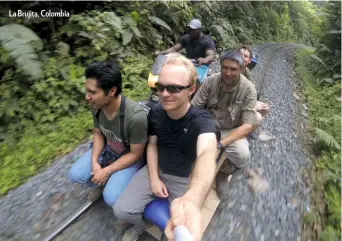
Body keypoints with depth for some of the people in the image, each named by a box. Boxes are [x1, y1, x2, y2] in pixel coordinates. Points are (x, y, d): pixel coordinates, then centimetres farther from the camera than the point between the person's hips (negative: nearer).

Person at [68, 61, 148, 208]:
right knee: (75, 174, -5)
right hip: (107, 150, 6)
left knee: (111, 198, -19)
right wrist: (94, 161, -13)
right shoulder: (96, 106, -18)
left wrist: (106, 171, -19)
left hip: (130, 158, -5)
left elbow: (135, 154, -23)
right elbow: (98, 134, 0)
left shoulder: (136, 116, -37)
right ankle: (102, 183, 22)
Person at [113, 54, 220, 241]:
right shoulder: (155, 113, -13)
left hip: (185, 179, -3)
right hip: (157, 171, 4)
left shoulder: (202, 121, -30)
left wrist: (192, 199, -73)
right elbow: (152, 145, 3)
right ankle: (140, 225, 28)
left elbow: (207, 154, -53)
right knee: (121, 210, -6)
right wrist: (154, 178, -10)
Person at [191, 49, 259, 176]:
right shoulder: (211, 81, -9)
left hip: (231, 131, -2)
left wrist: (220, 144, -29)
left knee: (242, 155, -31)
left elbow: (249, 126, -18)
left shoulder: (248, 89, -14)